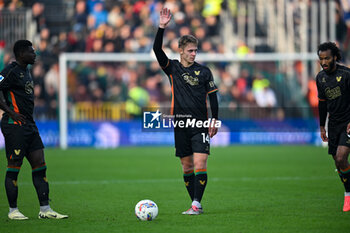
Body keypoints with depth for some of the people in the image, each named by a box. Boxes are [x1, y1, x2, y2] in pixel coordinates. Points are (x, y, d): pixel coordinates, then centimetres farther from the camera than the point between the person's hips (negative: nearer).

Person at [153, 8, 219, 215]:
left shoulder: (204, 71, 5)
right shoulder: (172, 68, 5)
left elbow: (212, 95, 8)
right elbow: (157, 50, -8)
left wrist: (215, 120, 0)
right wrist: (162, 28, -18)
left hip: (200, 124, -2)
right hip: (180, 124, 2)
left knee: (200, 164, -12)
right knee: (187, 166, 5)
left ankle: (196, 204, -13)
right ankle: (196, 205, 12)